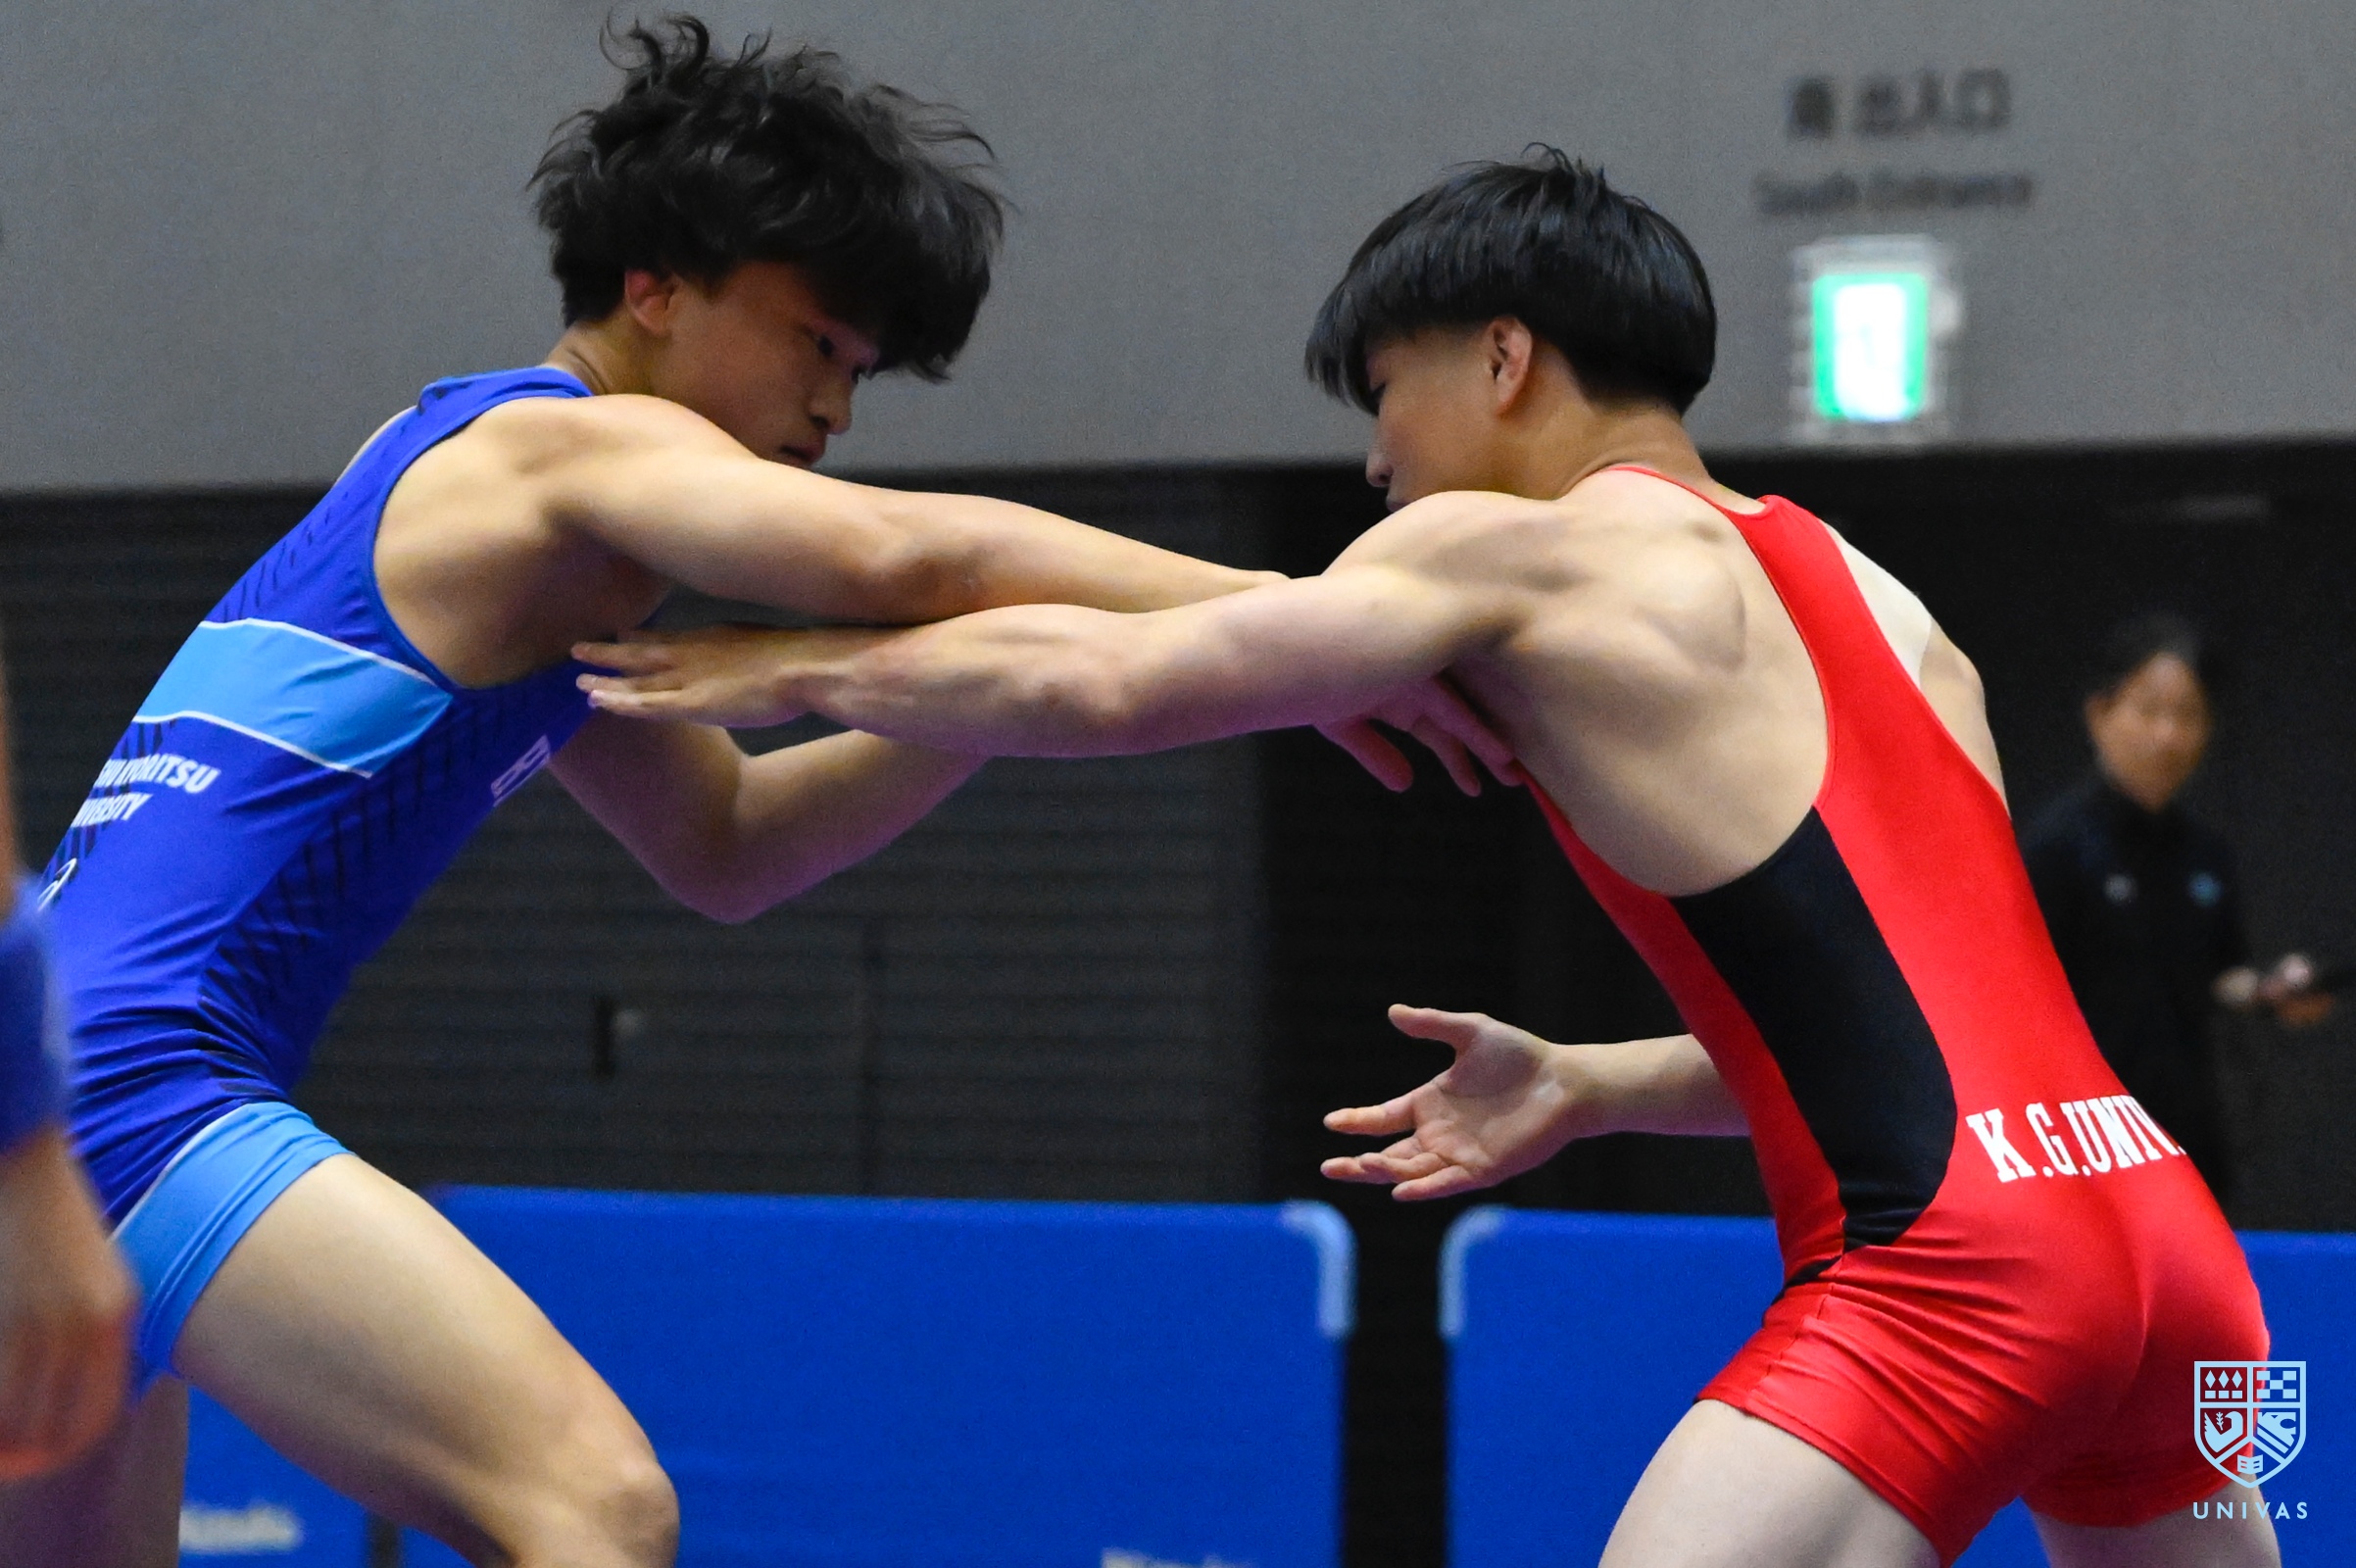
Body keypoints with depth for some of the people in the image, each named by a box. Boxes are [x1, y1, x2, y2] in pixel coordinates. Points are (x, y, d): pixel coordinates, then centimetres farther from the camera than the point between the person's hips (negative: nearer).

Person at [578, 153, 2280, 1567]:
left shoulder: (1517, 550, 4)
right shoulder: (1873, 605, 26)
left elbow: (1103, 684, -2)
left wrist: (790, 672, 12)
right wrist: (1585, 1090, 27)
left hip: (1945, 1257, -8)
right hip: (2151, 1218, 8)